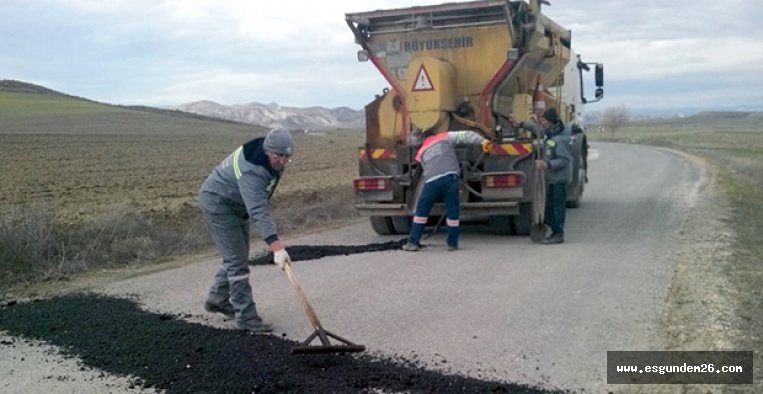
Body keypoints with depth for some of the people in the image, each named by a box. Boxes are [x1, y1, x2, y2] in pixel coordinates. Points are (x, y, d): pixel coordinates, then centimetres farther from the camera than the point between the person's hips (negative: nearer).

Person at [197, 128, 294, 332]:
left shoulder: (274, 160, -8)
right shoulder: (251, 170, -36)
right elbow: (258, 212, -45)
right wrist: (276, 247, -52)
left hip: (236, 205, 9)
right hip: (217, 203, -9)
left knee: (237, 256, 16)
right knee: (237, 260, -11)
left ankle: (217, 299, 33)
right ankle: (246, 317, -6)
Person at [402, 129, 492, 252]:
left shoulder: (421, 151, 28)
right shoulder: (445, 136, 23)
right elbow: (466, 135, 11)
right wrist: (483, 141, 3)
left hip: (432, 180, 1)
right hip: (450, 176, -1)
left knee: (421, 211, 11)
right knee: (452, 211, 10)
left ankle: (413, 243, 12)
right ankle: (452, 244, 14)